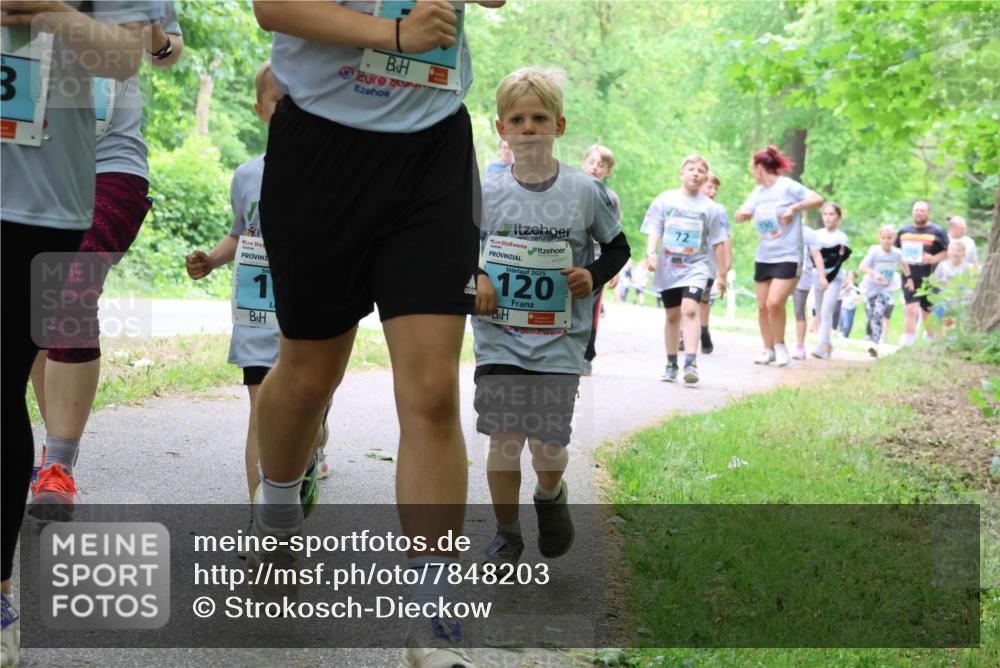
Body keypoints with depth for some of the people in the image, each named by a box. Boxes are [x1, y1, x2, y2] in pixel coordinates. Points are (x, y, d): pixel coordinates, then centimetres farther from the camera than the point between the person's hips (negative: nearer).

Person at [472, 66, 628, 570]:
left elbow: (618, 247, 9)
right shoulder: (487, 193, -1)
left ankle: (551, 496, 35)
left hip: (559, 341, -1)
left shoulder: (585, 192, -2)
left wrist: (594, 274, -9)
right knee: (503, 440, 0)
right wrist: (475, 278, -6)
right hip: (499, 338, 1)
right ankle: (506, 534, 21)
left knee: (548, 446, 0)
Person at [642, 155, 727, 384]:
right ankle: (671, 364, 24)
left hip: (696, 268, -2)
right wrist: (651, 253, -17)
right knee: (672, 315, 11)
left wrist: (722, 274, 8)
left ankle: (691, 362, -27)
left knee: (690, 309, -21)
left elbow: (717, 243, 7)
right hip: (668, 268, 2)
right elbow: (654, 230, 0)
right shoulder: (665, 200, 4)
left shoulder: (711, 208, 3)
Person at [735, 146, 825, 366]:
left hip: (788, 257, -7)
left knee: (774, 303, -19)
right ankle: (768, 349, 19)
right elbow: (741, 216, 10)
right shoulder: (758, 192, 11)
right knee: (762, 306, 6)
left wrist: (794, 208, -25)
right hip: (763, 257, 7)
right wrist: (743, 214, -13)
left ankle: (780, 345, 1)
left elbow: (818, 199, -15)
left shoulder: (788, 186, -8)